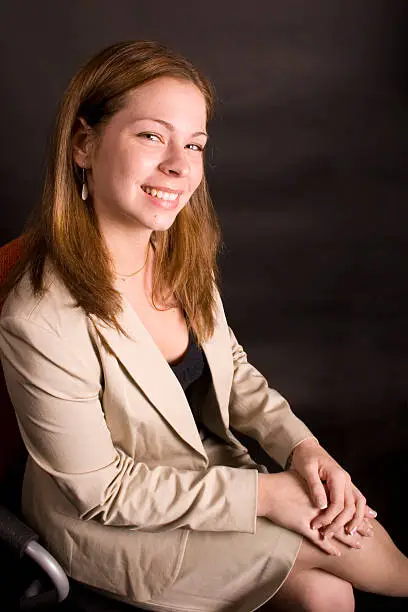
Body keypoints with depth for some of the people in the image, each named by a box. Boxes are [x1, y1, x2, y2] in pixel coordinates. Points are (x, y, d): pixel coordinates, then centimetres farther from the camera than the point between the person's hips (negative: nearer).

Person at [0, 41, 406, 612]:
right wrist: (265, 494, -21)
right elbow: (101, 492, -22)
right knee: (332, 537, -9)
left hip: (208, 467, 6)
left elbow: (231, 365, 5)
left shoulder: (182, 254, -10)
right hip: (110, 526, -5)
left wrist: (302, 446, -12)